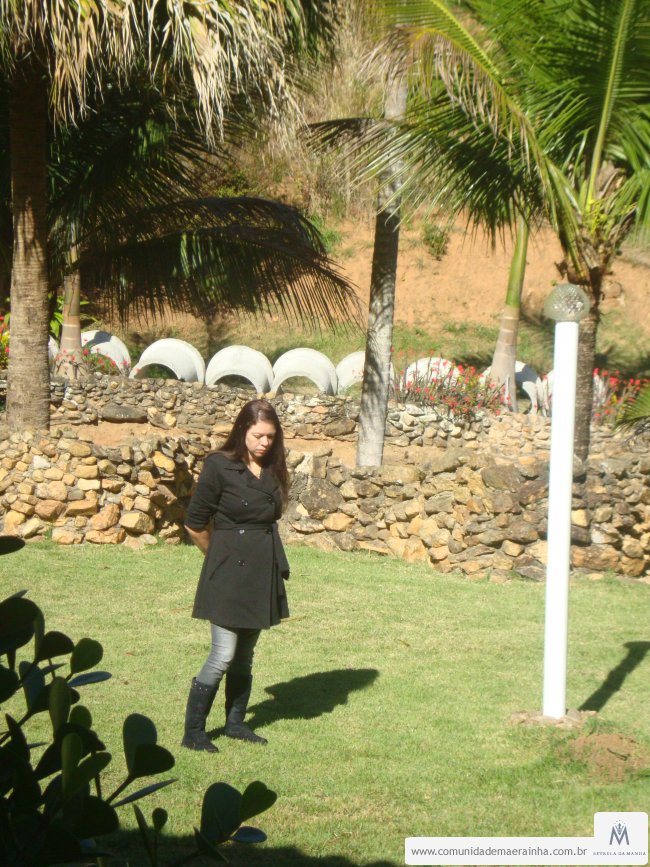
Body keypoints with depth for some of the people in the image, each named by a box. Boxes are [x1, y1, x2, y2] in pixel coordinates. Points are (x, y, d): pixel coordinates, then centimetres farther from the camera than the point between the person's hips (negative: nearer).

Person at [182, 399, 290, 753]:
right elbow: (195, 524, -5)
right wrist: (220, 556, 7)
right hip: (229, 573, -6)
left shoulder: (273, 471, 8)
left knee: (245, 656, 14)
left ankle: (236, 723, 26)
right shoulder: (219, 466, -10)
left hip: (263, 574, 6)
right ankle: (193, 732, 0)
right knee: (223, 656, -8)